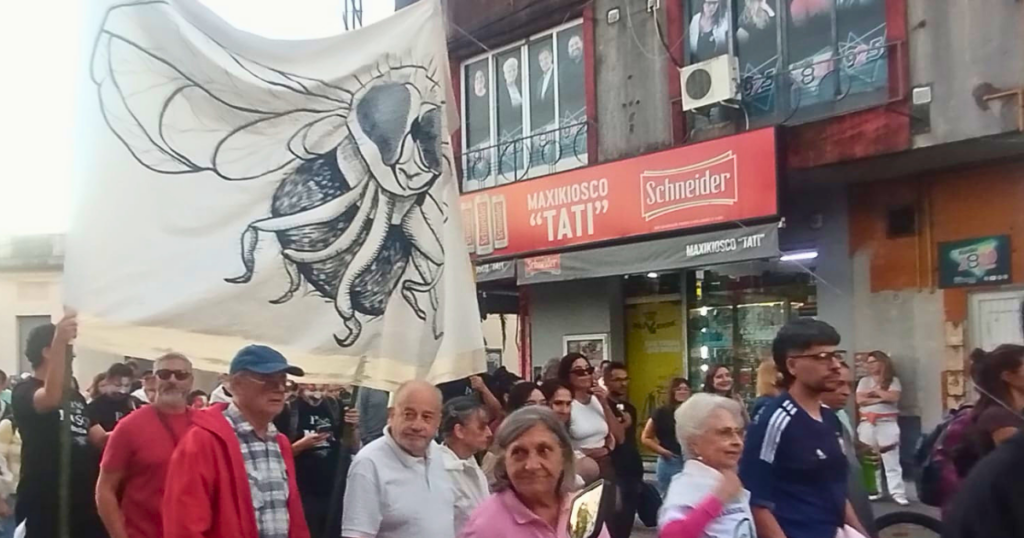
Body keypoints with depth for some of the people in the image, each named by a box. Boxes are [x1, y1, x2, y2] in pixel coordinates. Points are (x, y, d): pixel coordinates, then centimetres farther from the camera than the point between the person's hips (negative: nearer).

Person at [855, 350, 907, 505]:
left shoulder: (893, 380, 3)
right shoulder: (864, 381, 10)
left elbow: (893, 397, -14)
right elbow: (859, 400, -4)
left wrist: (874, 391, -7)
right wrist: (881, 398, -10)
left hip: (887, 423, -3)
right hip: (867, 424, 3)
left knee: (892, 461, -5)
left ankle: (898, 493, -5)